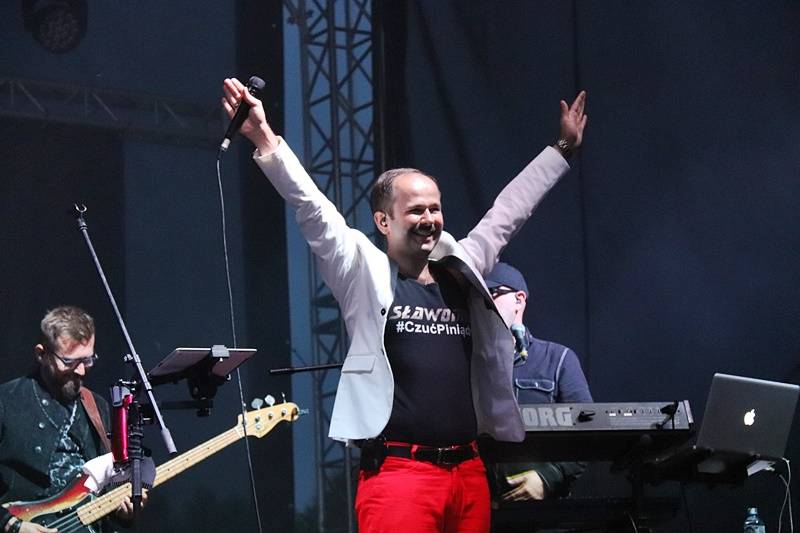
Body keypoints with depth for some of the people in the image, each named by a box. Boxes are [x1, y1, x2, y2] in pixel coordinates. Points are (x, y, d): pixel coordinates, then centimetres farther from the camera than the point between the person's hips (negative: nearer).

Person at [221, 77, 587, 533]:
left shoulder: (461, 273, 16)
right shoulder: (365, 273, 1)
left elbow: (510, 209, 26)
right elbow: (312, 207, -9)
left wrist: (563, 148, 34)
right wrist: (265, 140, -20)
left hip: (468, 472, 6)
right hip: (398, 473, -6)